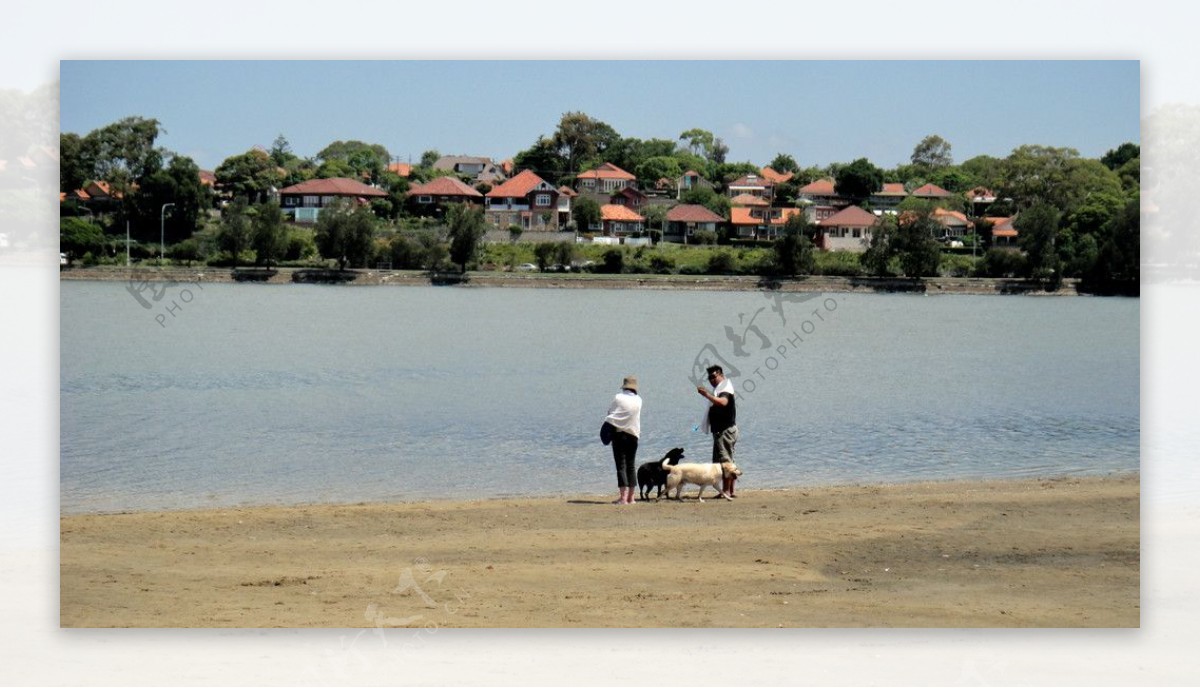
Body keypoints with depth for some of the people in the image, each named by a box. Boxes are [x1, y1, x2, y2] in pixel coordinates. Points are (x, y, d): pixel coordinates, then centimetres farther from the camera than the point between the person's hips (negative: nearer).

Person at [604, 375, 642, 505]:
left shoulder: (618, 398, -7)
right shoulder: (638, 400, 3)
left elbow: (609, 412, 0)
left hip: (619, 432, -3)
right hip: (633, 434, 4)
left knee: (621, 466, -5)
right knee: (631, 466, 12)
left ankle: (623, 497, -14)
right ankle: (631, 497, 13)